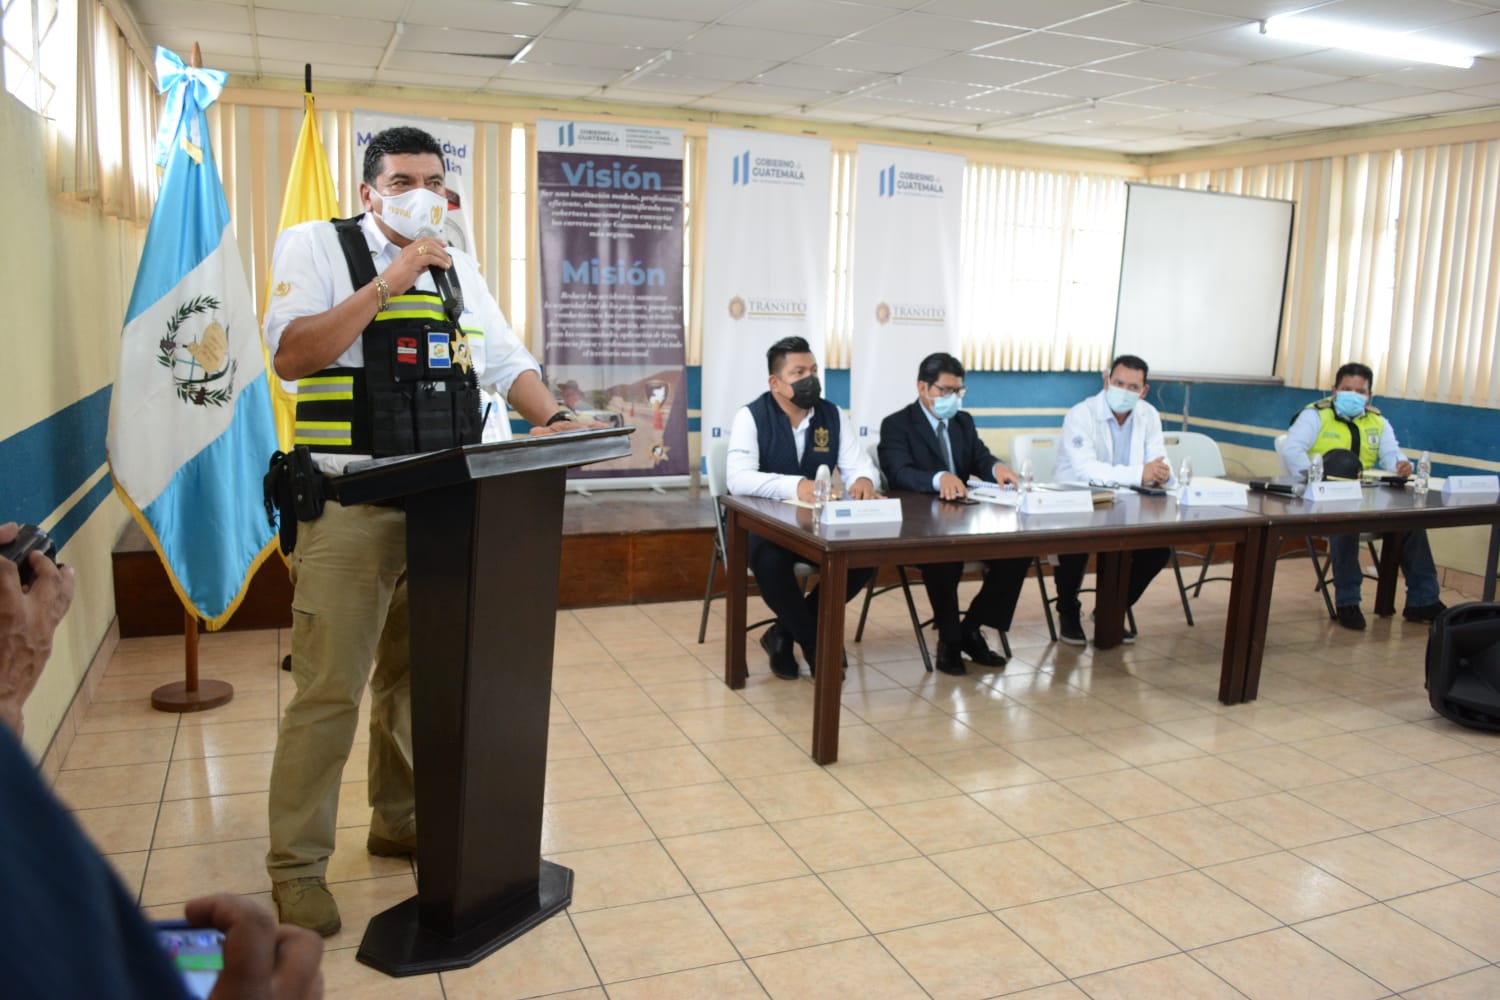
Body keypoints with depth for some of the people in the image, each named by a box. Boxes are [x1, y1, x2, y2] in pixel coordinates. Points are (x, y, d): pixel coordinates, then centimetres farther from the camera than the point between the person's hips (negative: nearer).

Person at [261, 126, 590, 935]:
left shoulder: (456, 267, 16)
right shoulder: (316, 246, 0)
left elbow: (505, 360, 14)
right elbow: (290, 356, -13)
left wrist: (553, 419, -4)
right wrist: (387, 283, -16)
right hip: (350, 507, -5)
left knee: (415, 676, 16)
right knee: (329, 691, -2)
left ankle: (398, 822, 33)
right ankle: (296, 867, 12)